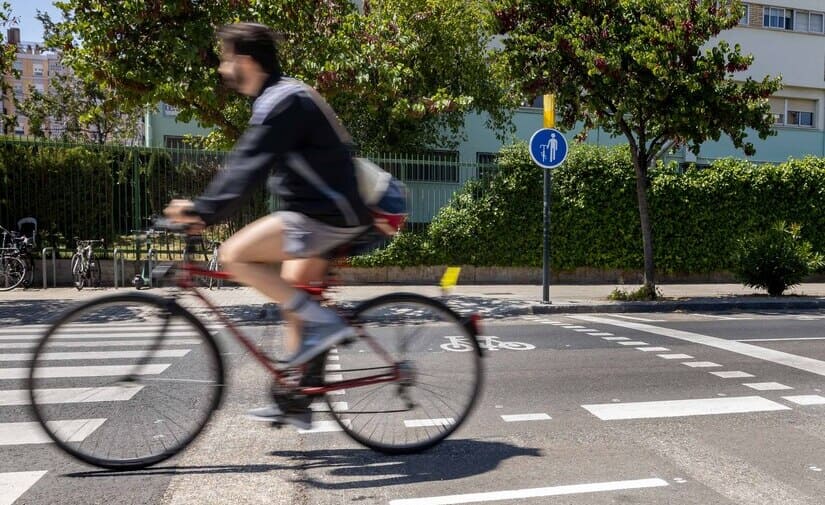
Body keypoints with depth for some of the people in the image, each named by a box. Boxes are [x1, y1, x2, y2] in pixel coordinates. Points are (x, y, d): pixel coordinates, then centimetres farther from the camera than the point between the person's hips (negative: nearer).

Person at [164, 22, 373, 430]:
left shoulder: (282, 100, -15)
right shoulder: (279, 98, 18)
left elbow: (250, 169, -25)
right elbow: (244, 165, 20)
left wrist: (203, 211, -25)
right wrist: (204, 209, 15)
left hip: (327, 215, -11)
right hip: (325, 211, 11)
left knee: (235, 256, -15)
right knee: (291, 295, 15)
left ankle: (322, 323, -10)